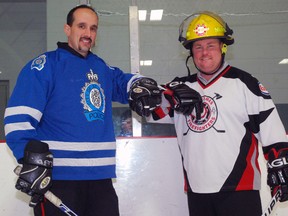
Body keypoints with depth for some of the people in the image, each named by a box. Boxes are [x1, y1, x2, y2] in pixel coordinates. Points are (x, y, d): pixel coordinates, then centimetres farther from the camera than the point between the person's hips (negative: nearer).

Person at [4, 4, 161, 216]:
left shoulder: (101, 67, 15)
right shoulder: (44, 66, -6)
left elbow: (123, 82, 29)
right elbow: (18, 117, -12)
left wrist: (141, 86, 4)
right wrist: (31, 159, -22)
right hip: (56, 178, -6)